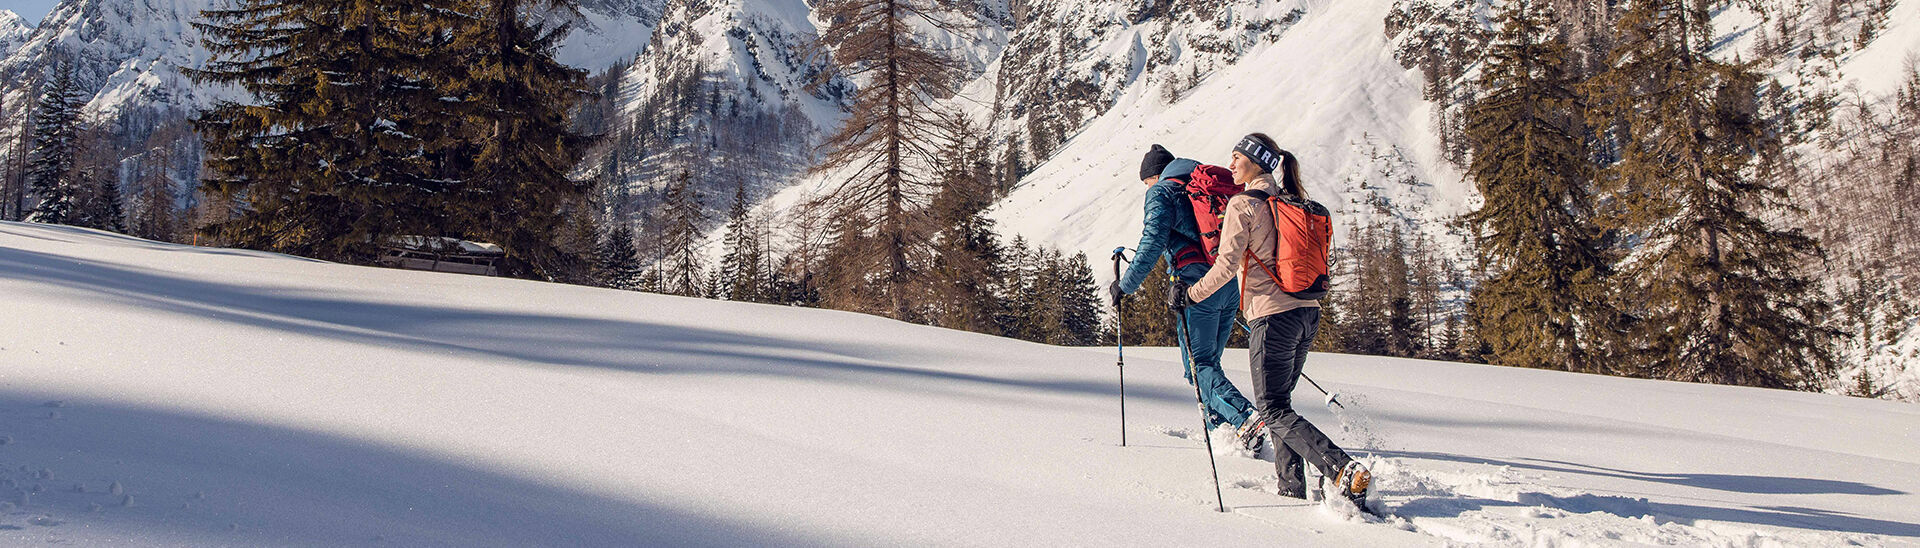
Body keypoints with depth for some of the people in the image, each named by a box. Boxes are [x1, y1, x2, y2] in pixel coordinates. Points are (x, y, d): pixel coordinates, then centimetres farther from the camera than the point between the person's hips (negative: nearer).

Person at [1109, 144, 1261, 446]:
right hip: (1232, 285, 8)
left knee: (1198, 365, -5)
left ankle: (1246, 418, -22)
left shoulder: (1161, 192, 1)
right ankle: (1219, 426, 12)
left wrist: (1126, 284, -8)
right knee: (1209, 361, 16)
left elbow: (1153, 243, -12)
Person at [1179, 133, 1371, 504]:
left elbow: (1226, 265, -14)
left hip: (1272, 314, -8)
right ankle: (1293, 488, 15)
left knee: (1274, 411, -3)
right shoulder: (1293, 202, 14)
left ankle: (1344, 471, -19)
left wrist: (1191, 294, -2)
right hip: (1308, 311, 8)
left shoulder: (1243, 204, -9)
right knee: (1280, 400, 18)